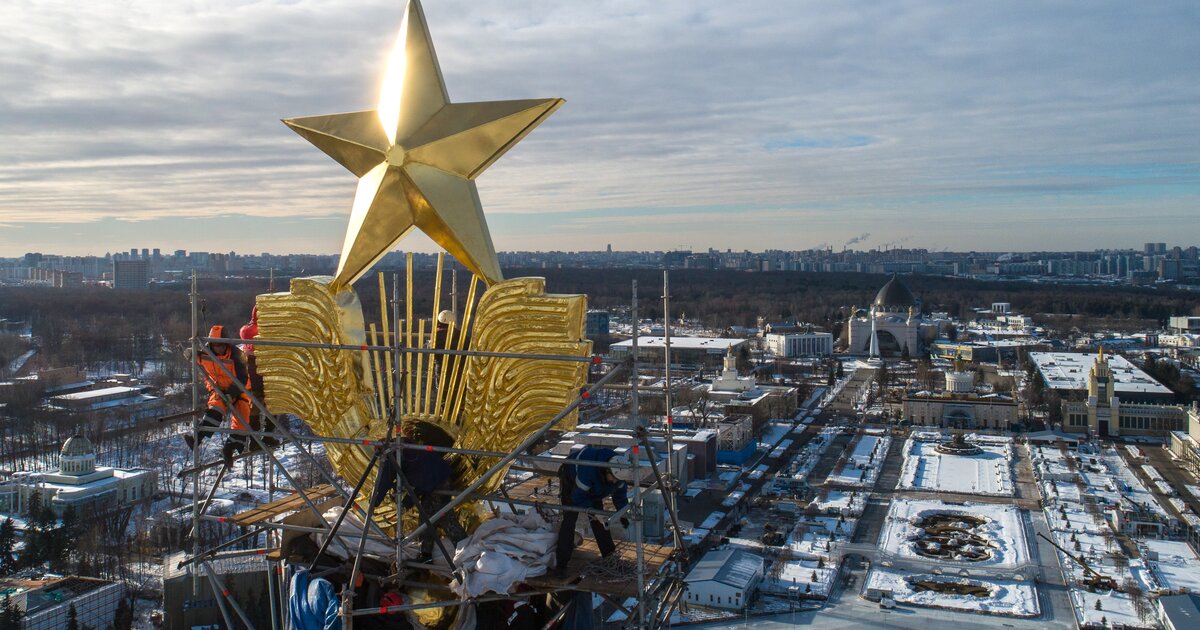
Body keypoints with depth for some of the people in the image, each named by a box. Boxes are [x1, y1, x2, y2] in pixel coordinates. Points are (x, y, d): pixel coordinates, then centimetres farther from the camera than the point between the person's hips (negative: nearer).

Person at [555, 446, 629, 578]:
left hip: (593, 485, 6)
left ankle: (609, 555, 16)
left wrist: (623, 514, -17)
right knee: (569, 518, -15)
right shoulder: (588, 469, -45)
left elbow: (620, 493, -9)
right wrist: (594, 513, -38)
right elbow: (578, 497, -34)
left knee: (598, 518, 3)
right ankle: (560, 564, -13)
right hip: (570, 478, -6)